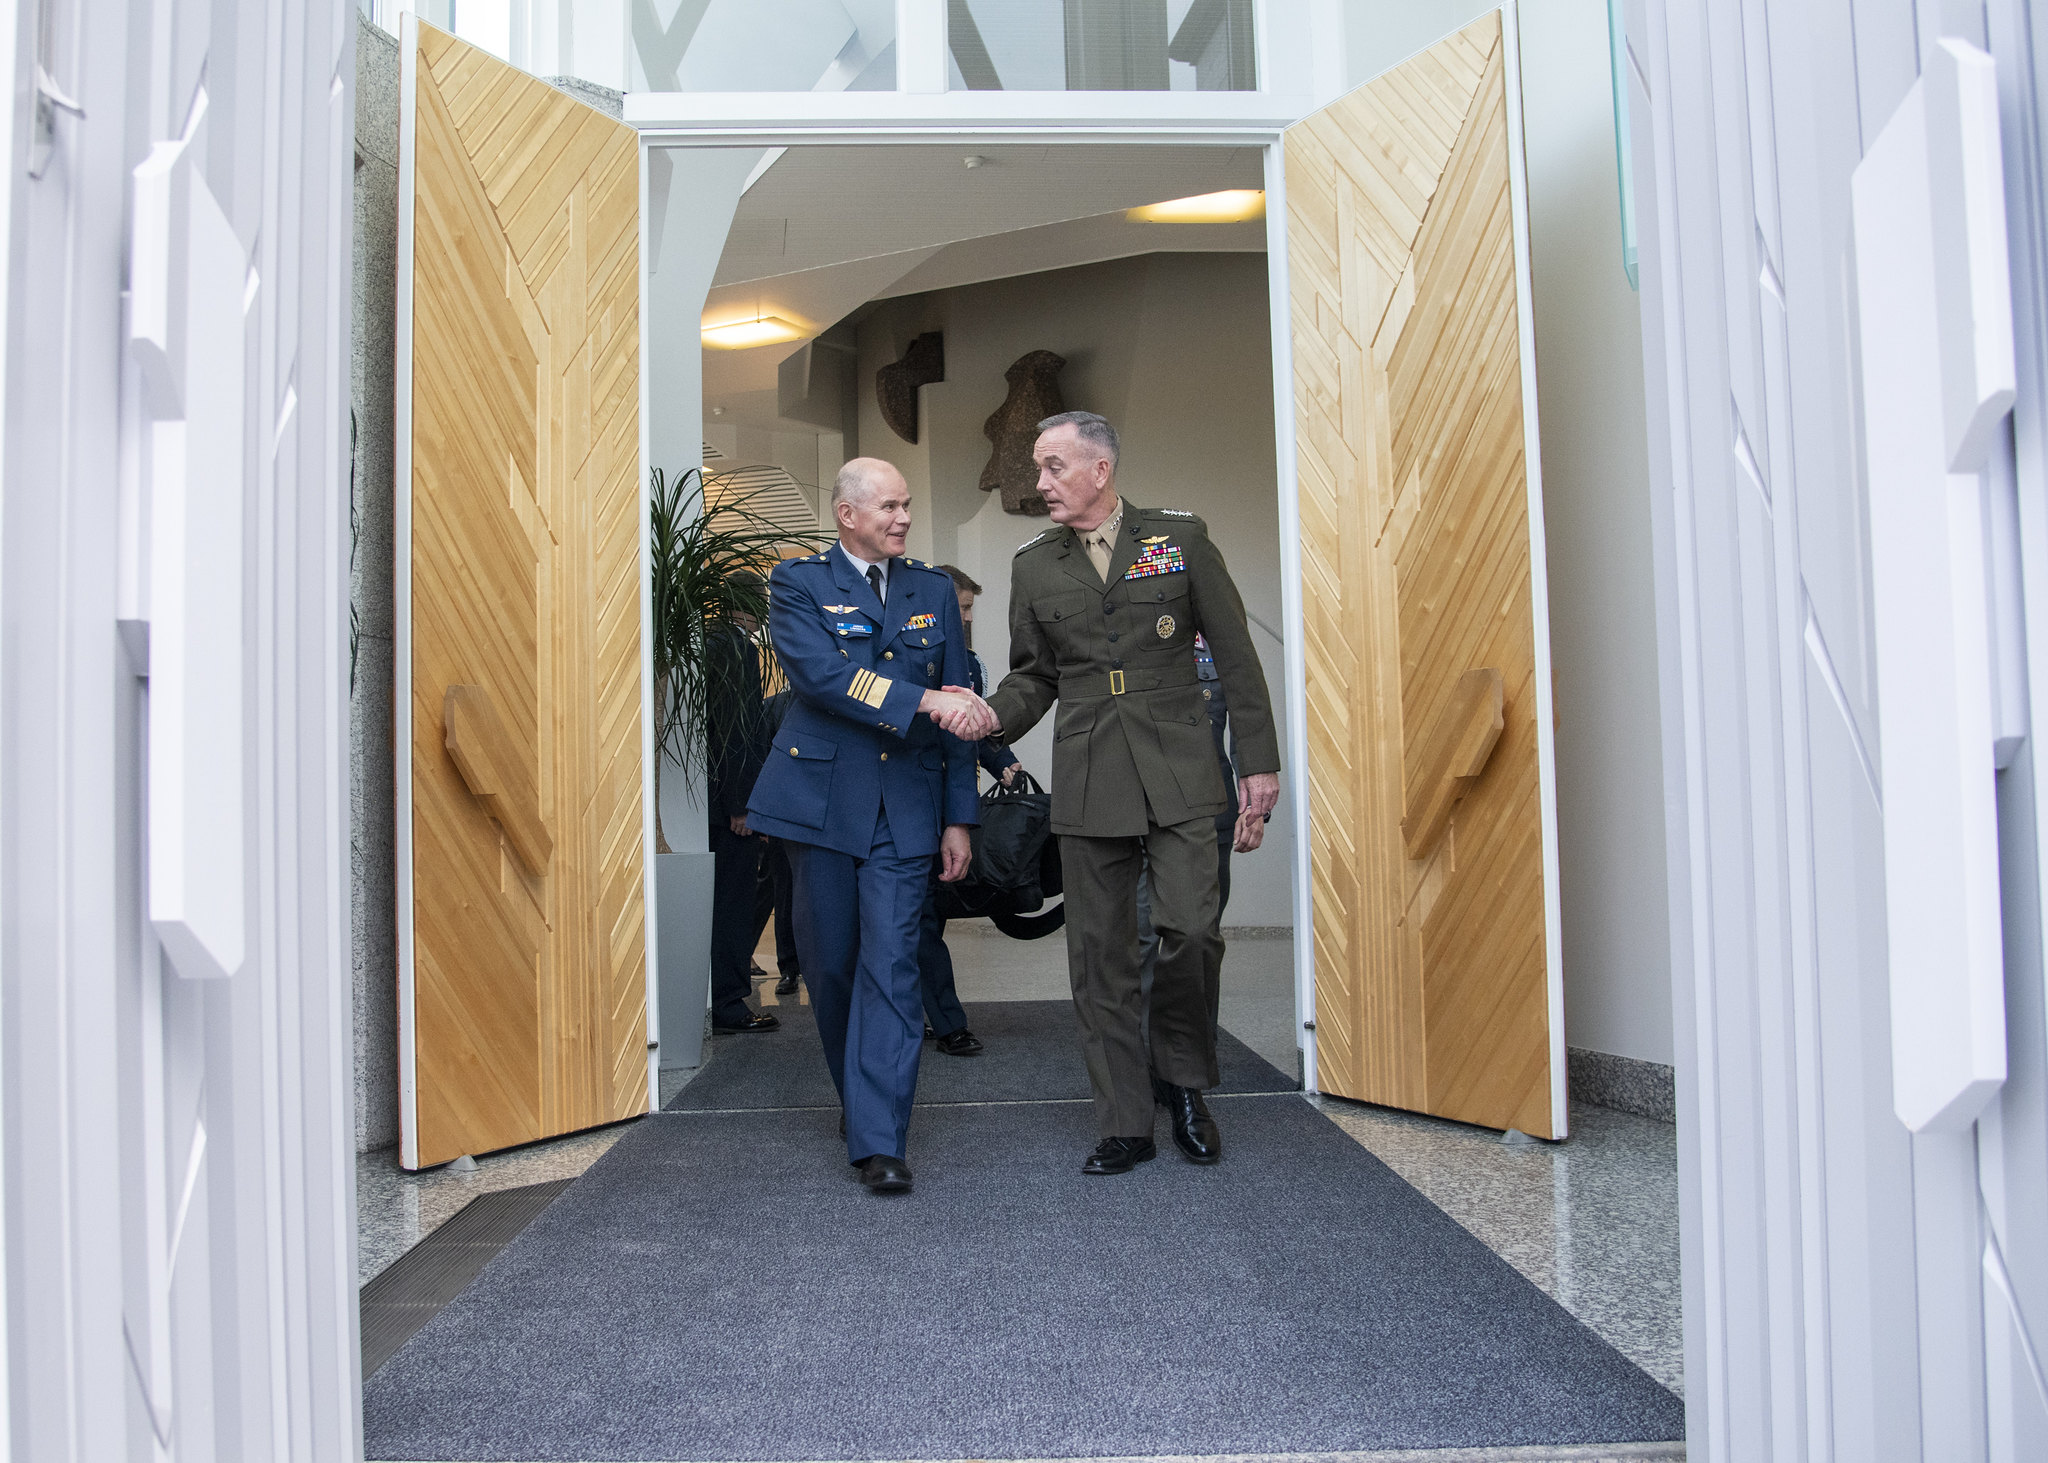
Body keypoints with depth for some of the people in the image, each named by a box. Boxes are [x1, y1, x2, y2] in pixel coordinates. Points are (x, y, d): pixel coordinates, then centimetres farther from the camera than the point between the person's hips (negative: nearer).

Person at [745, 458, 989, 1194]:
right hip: (822, 800, -1)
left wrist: (959, 817, 6)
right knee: (830, 965, 8)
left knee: (891, 965, -8)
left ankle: (879, 1142, -7)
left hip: (905, 808, 1)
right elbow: (822, 675, -16)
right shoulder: (798, 582, 2)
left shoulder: (933, 590, 11)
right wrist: (924, 700, -25)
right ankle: (861, 1099, 30)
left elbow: (958, 709, 11)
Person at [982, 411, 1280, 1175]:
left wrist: (1259, 763, 0)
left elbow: (1235, 654, 3)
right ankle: (1124, 1125, 15)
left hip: (1178, 771, -2)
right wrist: (991, 718, -7)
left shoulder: (1181, 537, 3)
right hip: (1087, 782, 3)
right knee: (1099, 955, 3)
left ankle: (1183, 1079, 15)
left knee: (1191, 930, -12)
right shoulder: (1033, 566, 10)